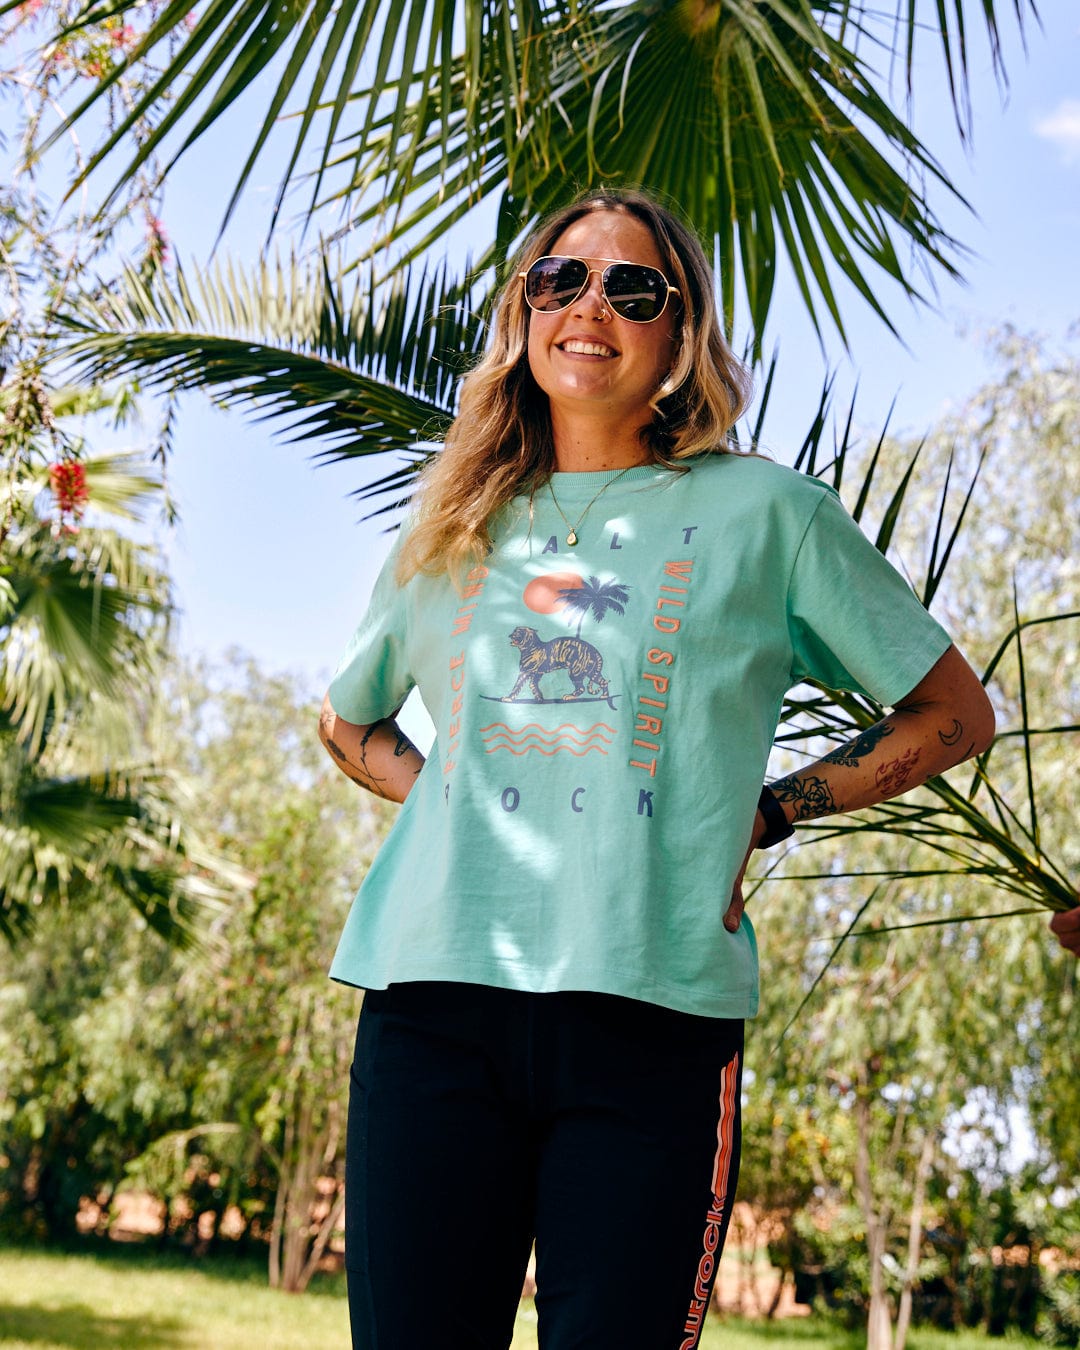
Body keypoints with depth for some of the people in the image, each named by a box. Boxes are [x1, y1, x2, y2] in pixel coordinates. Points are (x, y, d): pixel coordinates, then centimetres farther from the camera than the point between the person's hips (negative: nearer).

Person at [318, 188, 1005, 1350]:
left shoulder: (765, 511, 10)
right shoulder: (455, 526, 19)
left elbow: (953, 713, 14)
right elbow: (346, 720, 34)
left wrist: (765, 814, 4)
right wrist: (436, 790, 13)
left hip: (653, 1010, -2)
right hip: (432, 997, 3)